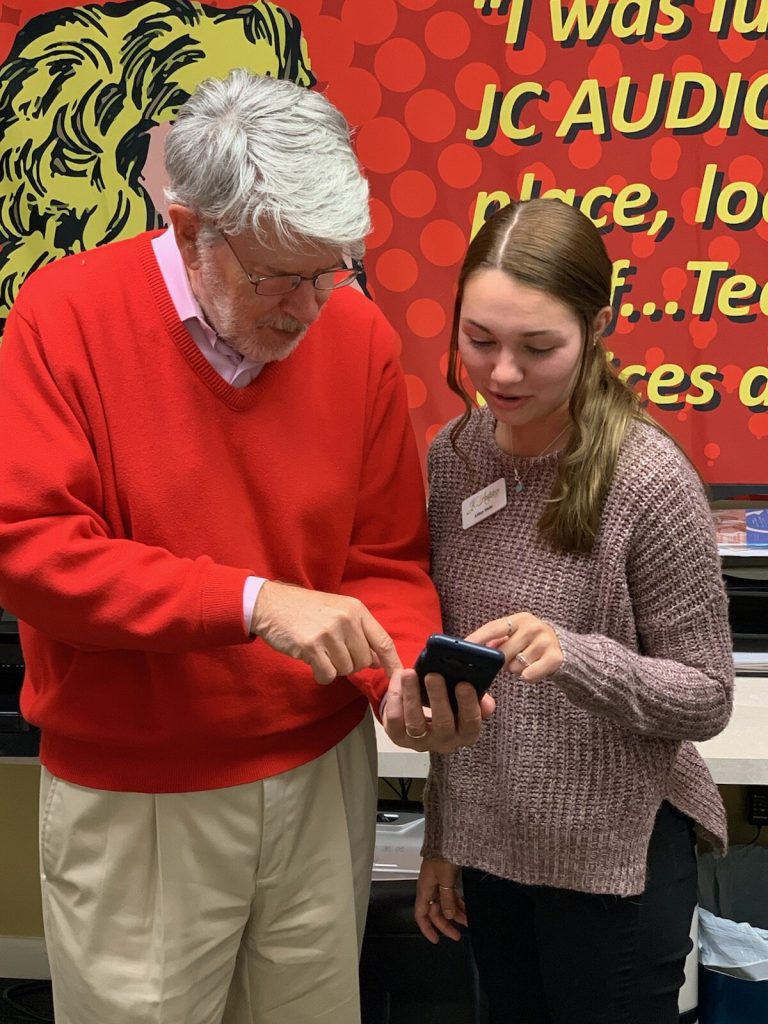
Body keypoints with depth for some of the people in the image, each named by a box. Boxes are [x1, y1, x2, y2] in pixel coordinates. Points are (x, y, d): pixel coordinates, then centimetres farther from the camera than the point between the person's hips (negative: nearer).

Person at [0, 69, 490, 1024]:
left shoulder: (357, 333, -4)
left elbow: (386, 560, 3)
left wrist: (405, 667, -17)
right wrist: (252, 599, -26)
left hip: (320, 777, 3)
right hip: (131, 798, -2)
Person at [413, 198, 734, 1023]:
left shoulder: (648, 480, -18)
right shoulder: (453, 456, -3)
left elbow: (706, 697, -12)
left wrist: (573, 657, -30)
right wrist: (440, 837, 12)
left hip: (616, 859, -4)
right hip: (488, 844, 5)